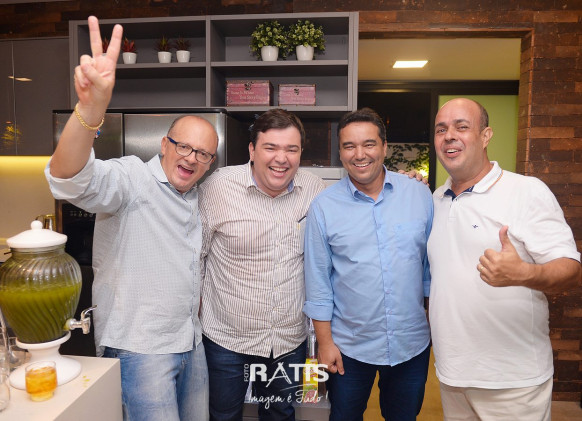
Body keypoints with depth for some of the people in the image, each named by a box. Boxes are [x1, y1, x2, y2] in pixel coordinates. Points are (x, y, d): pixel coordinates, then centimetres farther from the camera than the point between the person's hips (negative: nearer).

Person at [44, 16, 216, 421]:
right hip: (141, 346, -7)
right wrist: (90, 111, -53)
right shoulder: (131, 178, -15)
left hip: (191, 341, 8)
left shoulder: (198, 196, 8)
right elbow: (71, 181, -37)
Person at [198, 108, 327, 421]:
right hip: (226, 336, -2)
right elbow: (194, 253, -5)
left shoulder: (316, 190, -7)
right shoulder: (218, 186, -14)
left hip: (290, 338, 3)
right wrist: (196, 307, -2)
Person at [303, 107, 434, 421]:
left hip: (412, 344, 2)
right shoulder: (323, 206, -10)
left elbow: (432, 262, 3)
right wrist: (325, 342, -4)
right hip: (349, 347, -1)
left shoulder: (419, 194, -5)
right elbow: (318, 280, -6)